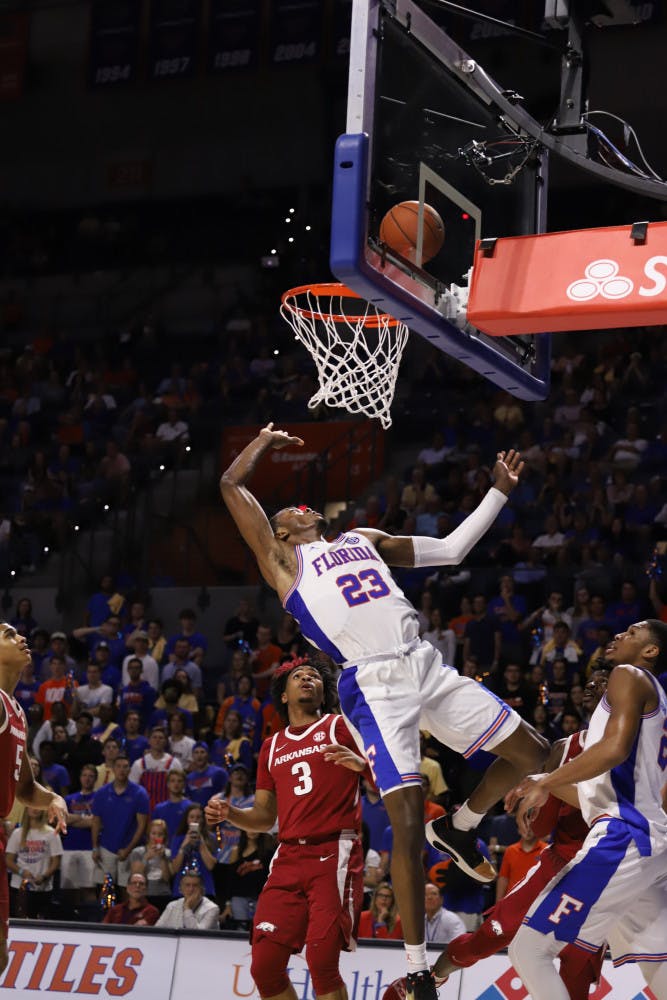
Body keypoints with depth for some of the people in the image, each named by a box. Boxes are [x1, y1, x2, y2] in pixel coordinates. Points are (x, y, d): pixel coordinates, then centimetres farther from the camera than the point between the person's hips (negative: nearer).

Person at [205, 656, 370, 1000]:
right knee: (264, 966, -3)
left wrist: (361, 764, -18)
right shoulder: (273, 747, 23)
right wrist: (228, 813, 5)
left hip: (334, 853, -5)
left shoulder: (341, 727, 8)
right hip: (289, 857, 5)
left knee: (321, 962, -16)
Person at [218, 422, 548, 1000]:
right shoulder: (281, 557, 14)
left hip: (428, 666, 6)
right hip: (375, 686, -5)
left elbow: (452, 549, 30)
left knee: (532, 753, 5)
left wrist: (499, 492, 29)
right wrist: (267, 440, 28)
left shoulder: (365, 540, 27)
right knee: (407, 825, -13)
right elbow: (232, 485, 12)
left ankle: (458, 829, 30)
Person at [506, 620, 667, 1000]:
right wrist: (548, 784, 26)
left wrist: (545, 784, -12)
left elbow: (615, 748, -18)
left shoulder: (631, 676, 1)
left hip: (624, 839, -10)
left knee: (528, 949, -10)